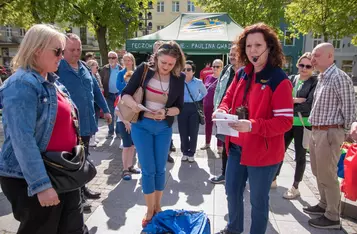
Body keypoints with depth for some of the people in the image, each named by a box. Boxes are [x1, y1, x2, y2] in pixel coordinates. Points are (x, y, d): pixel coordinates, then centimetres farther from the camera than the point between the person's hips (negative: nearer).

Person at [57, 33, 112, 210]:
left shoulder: (85, 67, 10)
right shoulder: (57, 68, -11)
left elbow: (96, 90, 16)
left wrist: (105, 110, 17)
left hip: (87, 123, 7)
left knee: (83, 158, 19)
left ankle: (82, 188, 37)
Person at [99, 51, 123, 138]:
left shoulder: (121, 68, -2)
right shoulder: (104, 69, 1)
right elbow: (101, 81, 0)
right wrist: (103, 92, -9)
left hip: (119, 94, -1)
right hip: (109, 95, 1)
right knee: (110, 114, 8)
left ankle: (118, 131, 19)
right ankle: (110, 132, 18)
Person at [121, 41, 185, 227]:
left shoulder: (179, 78, -6)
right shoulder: (144, 70, -10)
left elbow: (179, 107, -3)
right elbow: (125, 94, -7)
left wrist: (166, 112, -24)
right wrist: (132, 103, -29)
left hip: (164, 128, 2)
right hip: (141, 126, -2)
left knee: (160, 169, 12)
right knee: (148, 170, 3)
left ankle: (157, 206, 32)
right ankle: (149, 210, 22)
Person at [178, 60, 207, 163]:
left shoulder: (198, 82, -1)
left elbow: (204, 92, 16)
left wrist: (197, 99, 6)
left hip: (194, 108, 0)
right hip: (182, 108, 1)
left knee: (193, 132, 3)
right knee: (183, 132, 5)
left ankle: (191, 153, 18)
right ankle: (185, 152, 21)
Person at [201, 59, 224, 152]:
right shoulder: (208, 77, 8)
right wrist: (204, 101, 13)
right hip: (207, 105, 6)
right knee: (208, 124, 15)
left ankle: (220, 146, 10)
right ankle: (207, 143, 30)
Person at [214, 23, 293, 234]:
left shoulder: (279, 80, -17)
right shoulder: (242, 74, 4)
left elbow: (285, 121, -19)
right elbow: (229, 99, 14)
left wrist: (252, 126, -33)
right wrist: (222, 111, -9)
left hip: (263, 152, -7)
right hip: (237, 147, 7)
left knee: (258, 200, 11)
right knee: (232, 191, 22)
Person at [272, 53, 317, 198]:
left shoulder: (315, 82, -6)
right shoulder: (290, 79, 7)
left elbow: (308, 105, -16)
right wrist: (297, 100, -15)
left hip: (303, 124, -4)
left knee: (300, 155, 8)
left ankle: (295, 188, 22)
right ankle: (273, 180, 28)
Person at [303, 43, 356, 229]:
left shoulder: (339, 77, -15)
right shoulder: (321, 78, 13)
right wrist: (314, 126, 16)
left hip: (330, 132, -9)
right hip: (316, 131, 9)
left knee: (327, 175, 0)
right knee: (318, 172, 20)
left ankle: (332, 217, 16)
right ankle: (324, 205, 37)